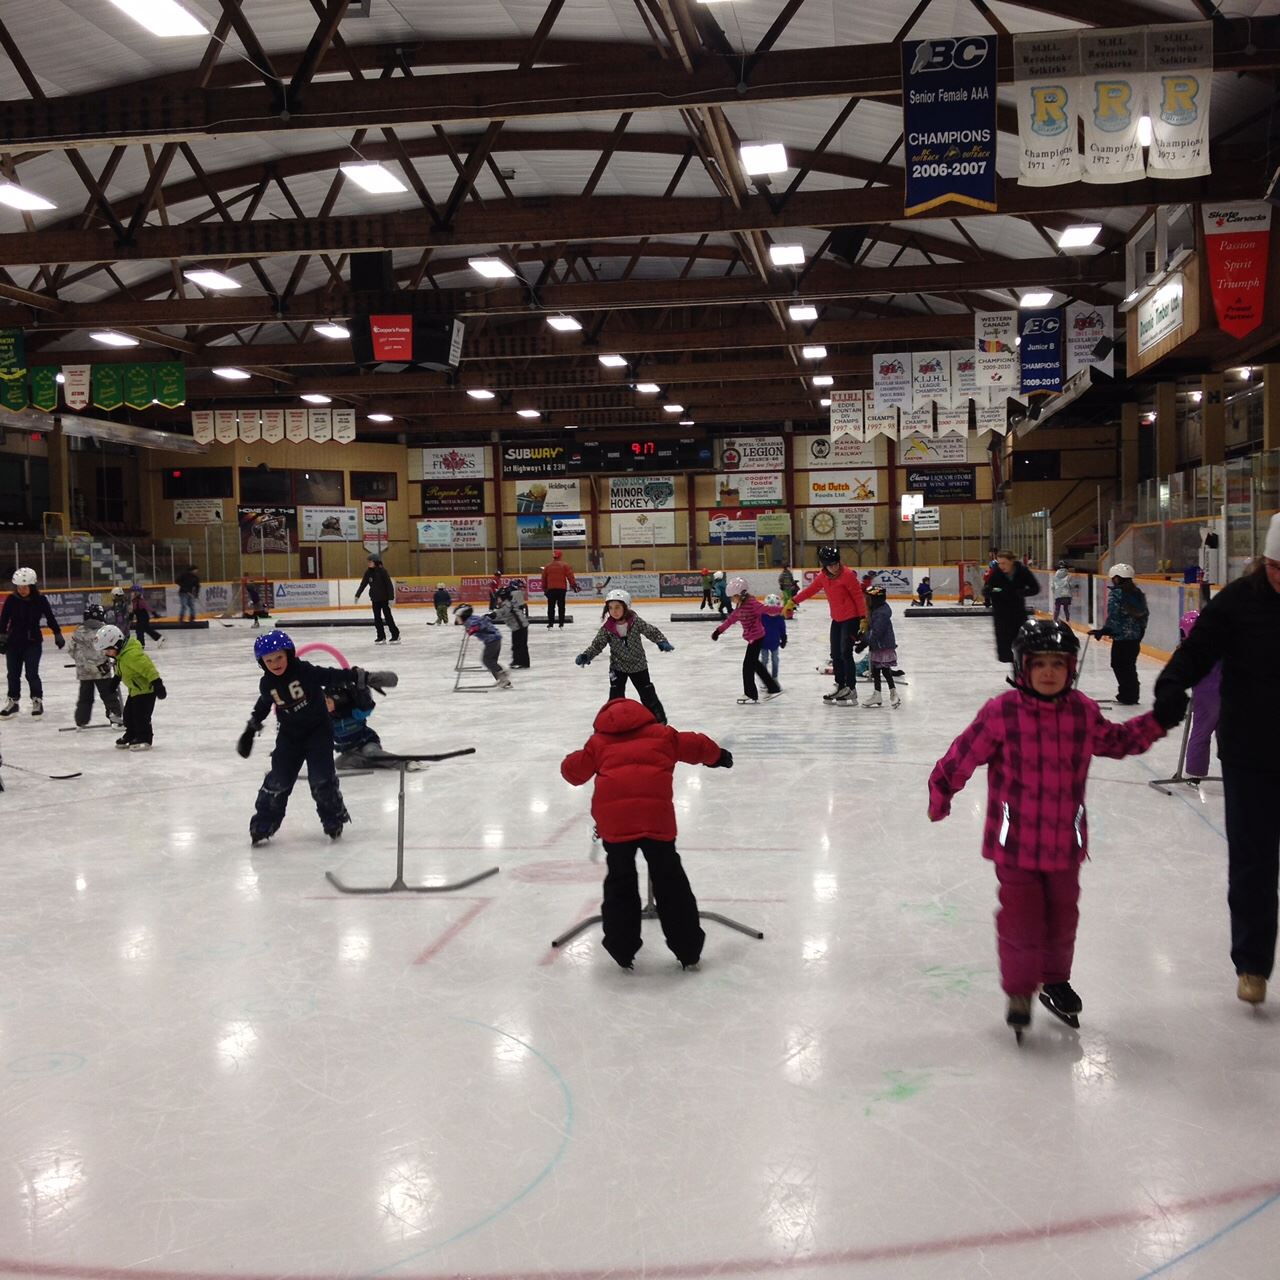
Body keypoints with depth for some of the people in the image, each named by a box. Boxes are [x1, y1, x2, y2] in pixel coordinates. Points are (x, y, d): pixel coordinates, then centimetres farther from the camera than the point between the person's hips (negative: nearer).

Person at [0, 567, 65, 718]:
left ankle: (37, 700, 7)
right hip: (14, 641, 2)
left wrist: (58, 635, 2)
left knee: (31, 673, -8)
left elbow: (50, 618, 0)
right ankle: (12, 702, 21)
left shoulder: (40, 600, -8)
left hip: (33, 642, -2)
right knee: (13, 673, 7)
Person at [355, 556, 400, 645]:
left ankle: (396, 636, 5)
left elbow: (389, 585, -15)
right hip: (375, 599, 6)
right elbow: (363, 584, 7)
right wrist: (357, 595, 1)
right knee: (377, 618, 5)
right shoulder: (368, 572, 2)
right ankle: (381, 637, 10)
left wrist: (391, 598, -19)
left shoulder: (382, 571, -14)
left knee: (388, 617, -3)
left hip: (384, 598, -6)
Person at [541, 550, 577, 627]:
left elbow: (544, 579, 12)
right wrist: (574, 585, 2)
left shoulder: (547, 567, 10)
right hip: (561, 589, -2)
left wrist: (544, 589, 20)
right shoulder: (564, 566, 1)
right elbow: (570, 576, -4)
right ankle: (561, 624, 3)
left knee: (551, 607, 7)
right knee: (561, 607, 4)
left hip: (551, 589, 2)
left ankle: (550, 624, 5)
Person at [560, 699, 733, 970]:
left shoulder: (599, 741, 22)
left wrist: (573, 762, 42)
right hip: (656, 814, 0)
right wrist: (717, 755, 49)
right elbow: (695, 746, 28)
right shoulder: (662, 733, 23)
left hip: (612, 817, 0)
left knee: (619, 882, 17)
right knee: (669, 881, 13)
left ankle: (623, 951, 22)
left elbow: (574, 770, 18)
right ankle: (688, 950, 18)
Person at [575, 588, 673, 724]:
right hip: (618, 666, 0)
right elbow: (597, 645, -10)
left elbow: (652, 631, -12)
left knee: (647, 693, 10)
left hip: (638, 665, 0)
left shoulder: (635, 621, -18)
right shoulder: (606, 628, -15)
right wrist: (585, 656, -24)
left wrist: (662, 642, -27)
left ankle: (659, 717, 28)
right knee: (616, 695, -9)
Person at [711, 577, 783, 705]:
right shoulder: (740, 606, 9)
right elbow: (731, 619, 19)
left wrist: (781, 610, -38)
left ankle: (751, 695, 5)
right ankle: (773, 687, 27)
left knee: (748, 665, -4)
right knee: (754, 663, 18)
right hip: (753, 637, 10)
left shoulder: (751, 603, -19)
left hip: (756, 637, -10)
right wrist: (719, 631, 22)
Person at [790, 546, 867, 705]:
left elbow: (858, 596, -16)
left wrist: (863, 617, -18)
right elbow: (810, 590, 15)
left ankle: (851, 689, -5)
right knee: (835, 654, 9)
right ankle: (840, 686, 21)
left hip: (851, 619, -7)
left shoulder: (847, 575, -17)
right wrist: (794, 601, 12)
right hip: (836, 620, 7)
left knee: (846, 653, -10)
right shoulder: (823, 577, 3)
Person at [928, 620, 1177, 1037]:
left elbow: (1116, 741, 18)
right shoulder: (1001, 713, -16)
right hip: (1015, 843, -4)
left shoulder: (1083, 712, -1)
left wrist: (1157, 722, 10)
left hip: (1066, 842, 4)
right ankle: (1019, 993, 21)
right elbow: (963, 755, -8)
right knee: (1022, 920, 0)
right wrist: (941, 792, -6)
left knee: (1062, 917, 18)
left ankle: (1055, 981, 41)